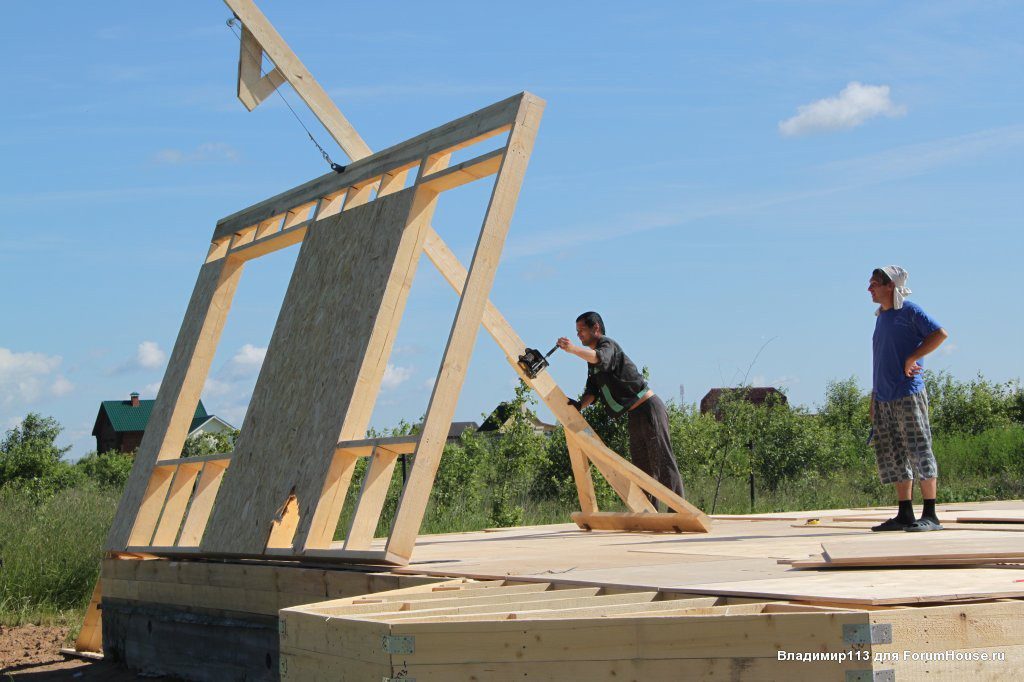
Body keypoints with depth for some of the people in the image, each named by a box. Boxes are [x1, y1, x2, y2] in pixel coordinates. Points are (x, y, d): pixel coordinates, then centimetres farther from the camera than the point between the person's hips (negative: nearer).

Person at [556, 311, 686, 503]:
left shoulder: (608, 344, -10)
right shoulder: (592, 364, 19)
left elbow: (600, 358, -35)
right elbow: (593, 390, 11)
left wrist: (572, 349, -51)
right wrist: (580, 404, -11)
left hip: (649, 408, -10)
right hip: (635, 415, 10)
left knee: (663, 462, -11)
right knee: (641, 465, 10)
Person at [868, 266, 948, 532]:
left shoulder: (909, 311, -4)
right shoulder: (881, 317, 19)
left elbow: (940, 333, -15)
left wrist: (912, 358, -16)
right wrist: (874, 397, 19)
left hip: (908, 394, -8)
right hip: (884, 399, 8)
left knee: (920, 452, -7)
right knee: (894, 458, 7)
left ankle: (930, 516, -5)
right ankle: (905, 515, 12)